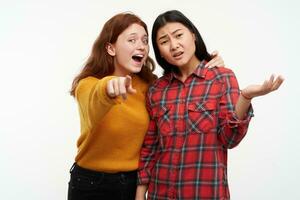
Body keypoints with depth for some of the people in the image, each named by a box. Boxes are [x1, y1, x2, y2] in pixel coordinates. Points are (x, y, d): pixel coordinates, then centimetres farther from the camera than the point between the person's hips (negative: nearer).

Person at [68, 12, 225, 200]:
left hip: (134, 181, 4)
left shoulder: (148, 85, -3)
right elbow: (92, 111, -36)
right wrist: (108, 88, -57)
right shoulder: (89, 84, -14)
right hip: (91, 183, -3)